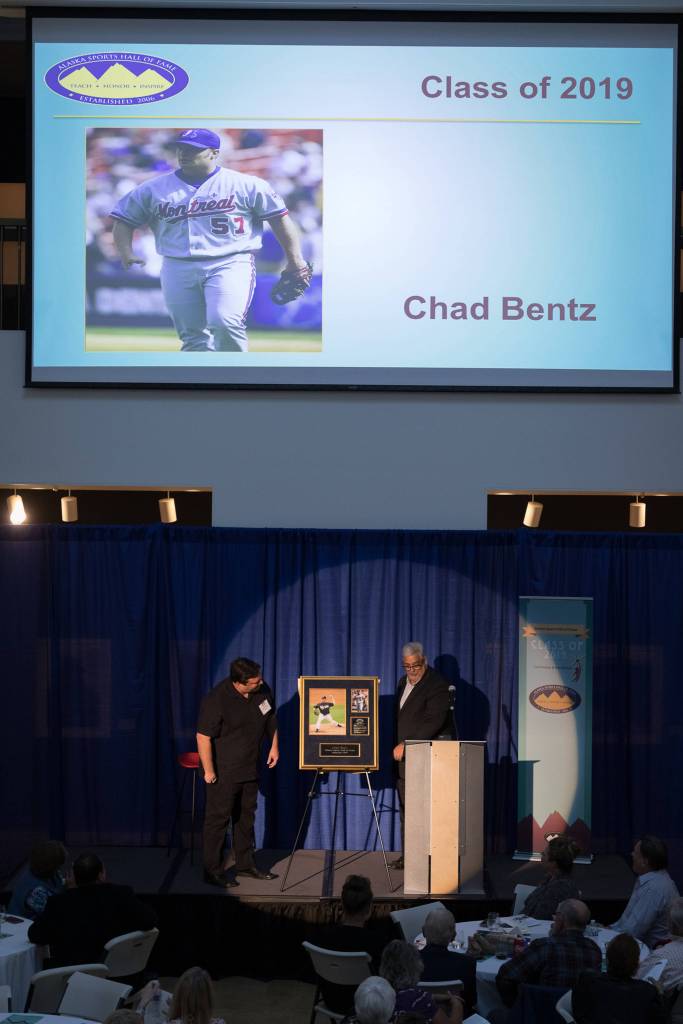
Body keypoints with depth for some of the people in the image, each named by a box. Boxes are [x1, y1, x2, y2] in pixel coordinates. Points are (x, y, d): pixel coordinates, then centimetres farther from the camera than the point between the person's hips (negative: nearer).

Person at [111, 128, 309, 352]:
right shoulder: (153, 189, 9)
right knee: (193, 337, 4)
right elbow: (124, 219, 12)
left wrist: (295, 260, -1)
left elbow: (280, 218, 5)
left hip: (230, 264, -4)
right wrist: (126, 253, -7)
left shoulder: (245, 184, 2)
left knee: (224, 322, -25)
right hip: (177, 269, 4)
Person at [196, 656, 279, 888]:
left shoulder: (262, 691, -5)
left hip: (250, 769, 7)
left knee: (246, 817, 17)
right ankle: (212, 871, 6)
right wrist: (209, 771, -18)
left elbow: (271, 720, 15)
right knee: (218, 819, -1)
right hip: (223, 772, -7)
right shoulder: (217, 700, -25)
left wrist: (274, 746, 12)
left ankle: (245, 864, 29)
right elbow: (203, 737, -21)